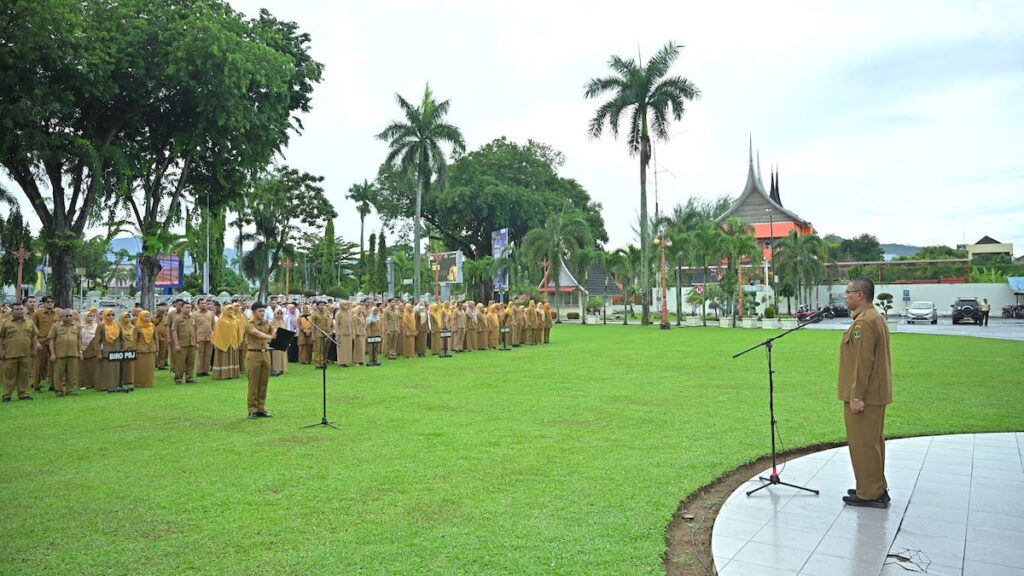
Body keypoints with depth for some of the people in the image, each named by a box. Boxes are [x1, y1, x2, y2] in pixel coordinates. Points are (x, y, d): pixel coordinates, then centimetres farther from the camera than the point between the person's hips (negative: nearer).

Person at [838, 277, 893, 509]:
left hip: (864, 396, -11)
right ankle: (876, 489, 27)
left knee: (863, 444, -2)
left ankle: (870, 494, 5)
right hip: (876, 394, 11)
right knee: (873, 442, 17)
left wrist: (856, 396, -22)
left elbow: (862, 363, -23)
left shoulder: (863, 322, -20)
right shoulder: (876, 317, 15)